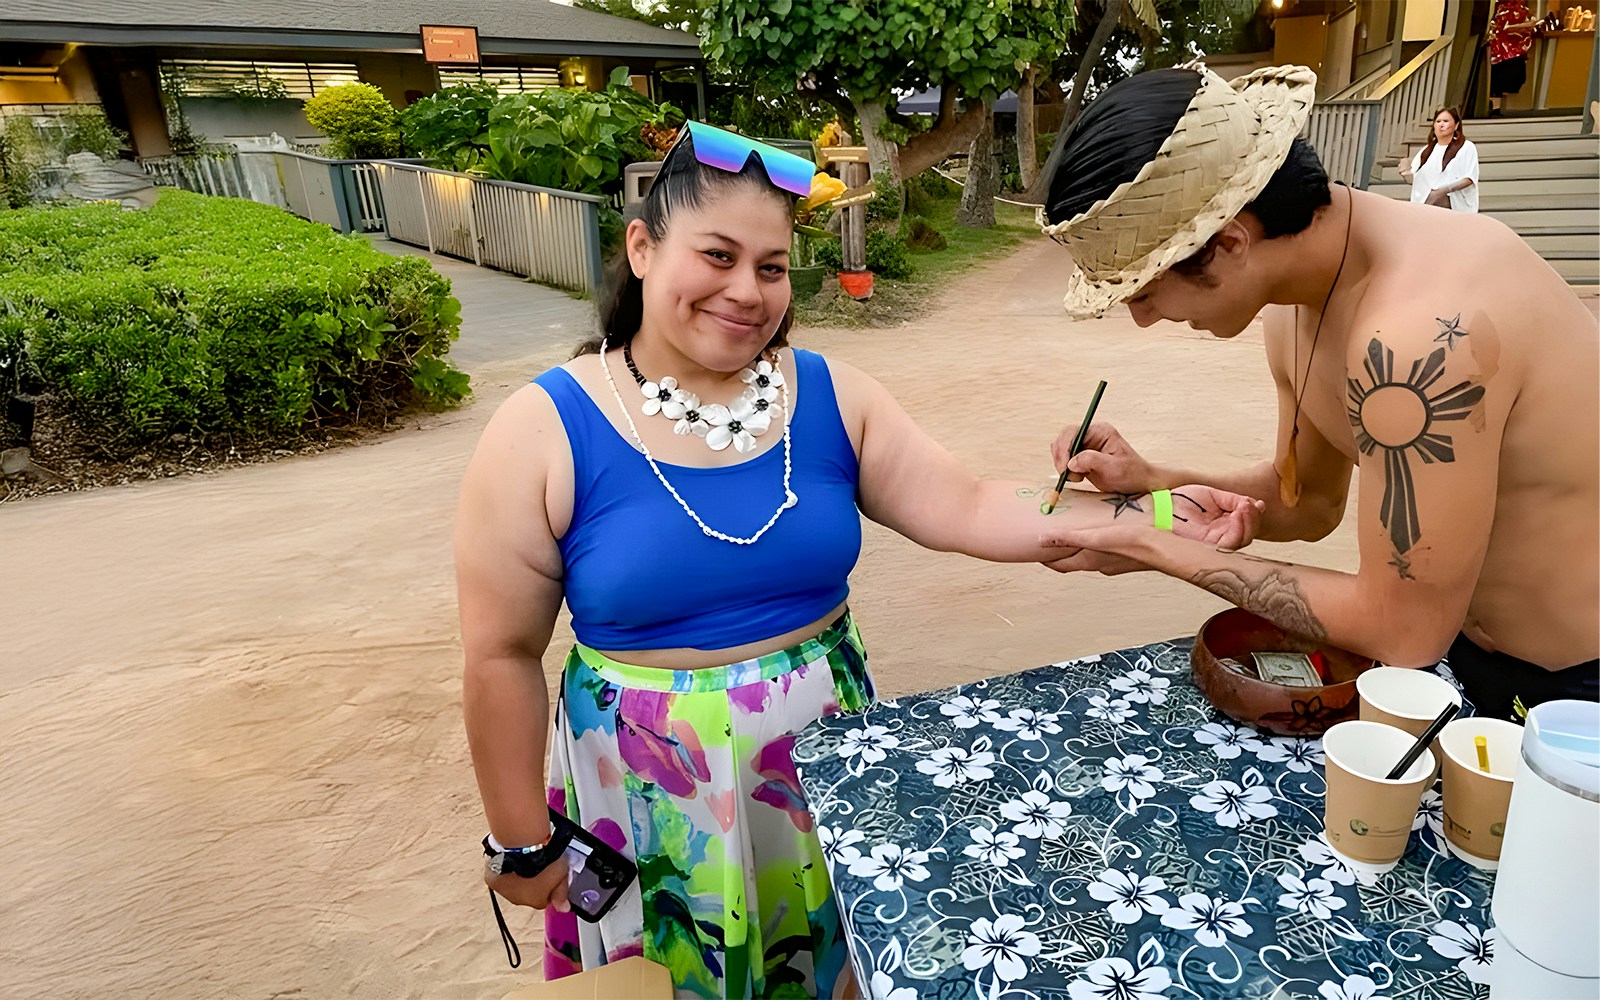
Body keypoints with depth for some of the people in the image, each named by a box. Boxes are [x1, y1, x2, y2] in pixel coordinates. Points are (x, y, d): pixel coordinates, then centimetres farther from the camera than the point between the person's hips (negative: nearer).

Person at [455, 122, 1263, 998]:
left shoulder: (833, 399, -5)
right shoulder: (543, 434, -15)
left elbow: (969, 511, -8)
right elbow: (503, 657, -9)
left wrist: (1155, 517, -18)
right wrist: (523, 844, -3)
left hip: (828, 755, 3)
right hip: (651, 790, -2)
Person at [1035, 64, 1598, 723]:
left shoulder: (1418, 336, -35)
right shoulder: (1294, 295, -6)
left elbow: (1402, 631, -25)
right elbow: (1307, 503, 8)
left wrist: (1160, 554, -19)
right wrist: (1153, 483, -8)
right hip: (1463, 649, 7)